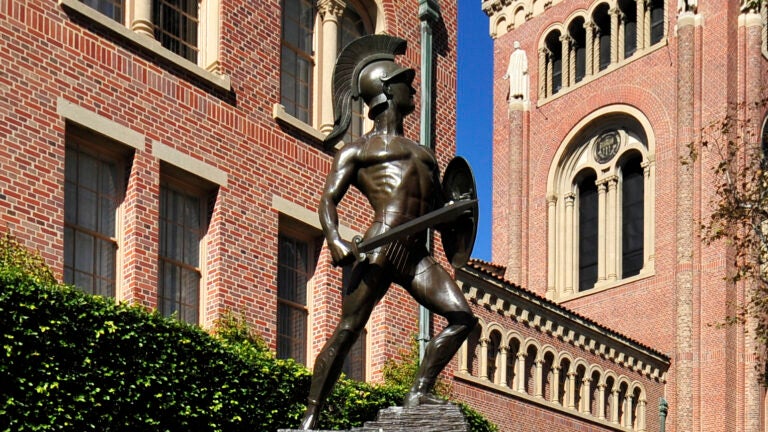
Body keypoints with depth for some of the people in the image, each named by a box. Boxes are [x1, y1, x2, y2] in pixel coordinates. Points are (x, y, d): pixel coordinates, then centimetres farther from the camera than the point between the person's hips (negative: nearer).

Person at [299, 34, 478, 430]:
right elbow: (329, 197, 3)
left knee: (462, 316, -10)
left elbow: (437, 204, 33)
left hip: (416, 257, 6)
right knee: (346, 332, -9)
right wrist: (333, 238, -17)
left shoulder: (420, 152, 32)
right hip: (381, 249, -6)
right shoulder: (357, 150, 14)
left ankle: (418, 393, -6)